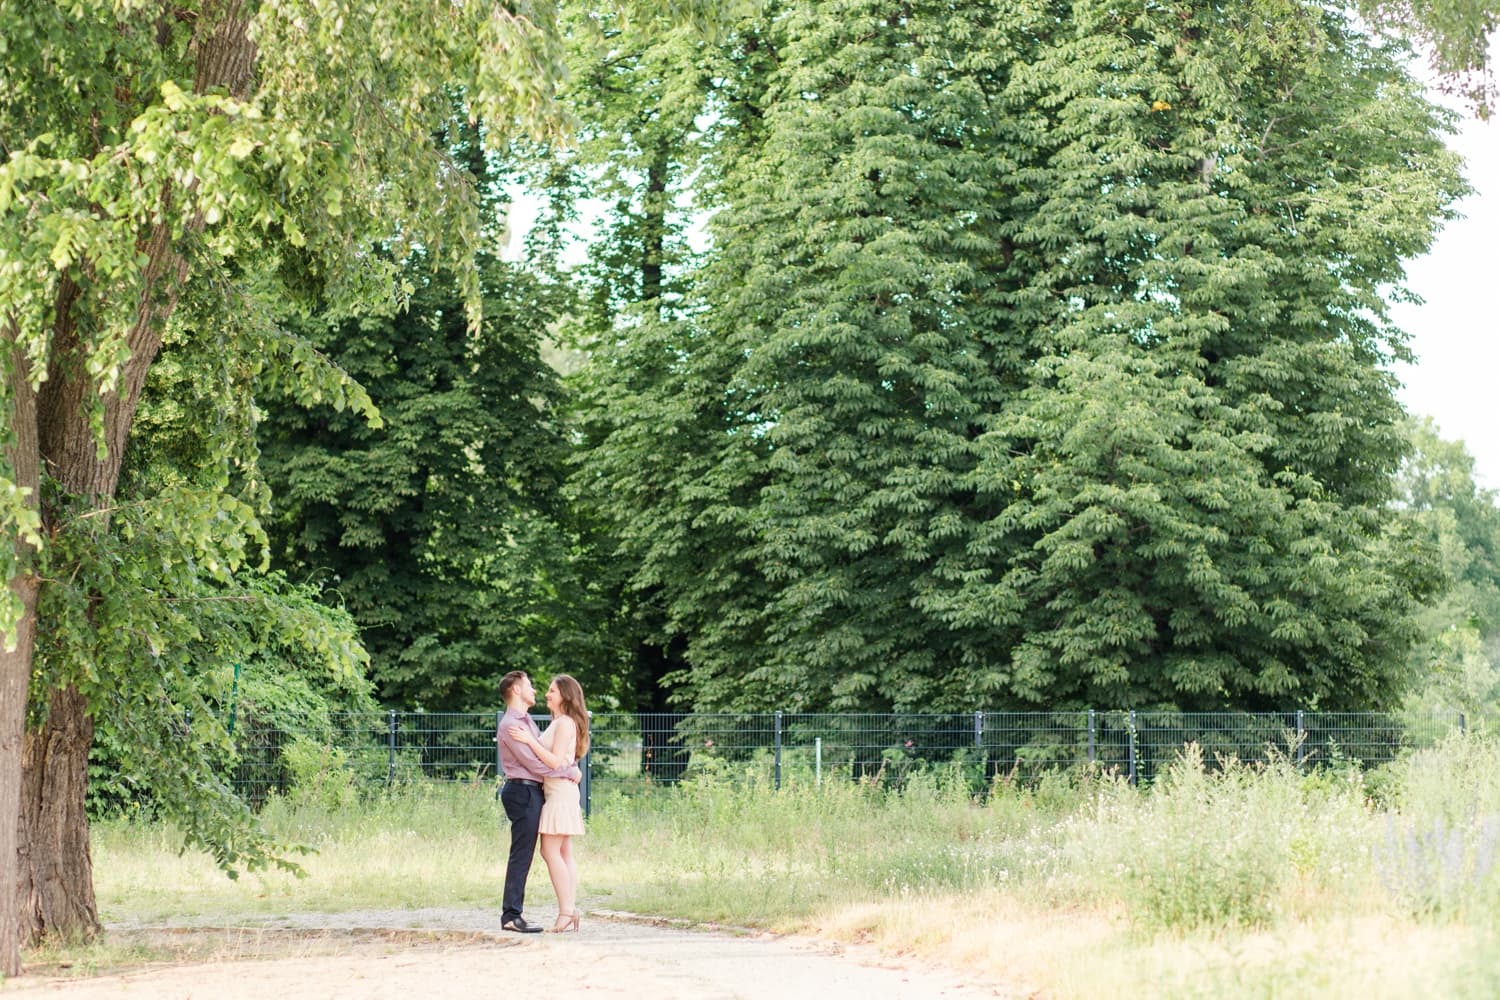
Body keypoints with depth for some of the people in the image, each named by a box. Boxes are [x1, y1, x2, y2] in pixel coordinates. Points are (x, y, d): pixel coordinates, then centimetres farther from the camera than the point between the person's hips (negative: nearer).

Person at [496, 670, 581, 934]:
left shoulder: (526, 720, 19)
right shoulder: (510, 724, -13)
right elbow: (533, 764, -15)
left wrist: (571, 766, 2)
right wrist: (569, 773, -8)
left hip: (532, 791, 10)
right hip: (522, 791, -10)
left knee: (523, 855, 9)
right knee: (521, 855, -10)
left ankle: (512, 914, 11)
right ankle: (511, 915, -10)